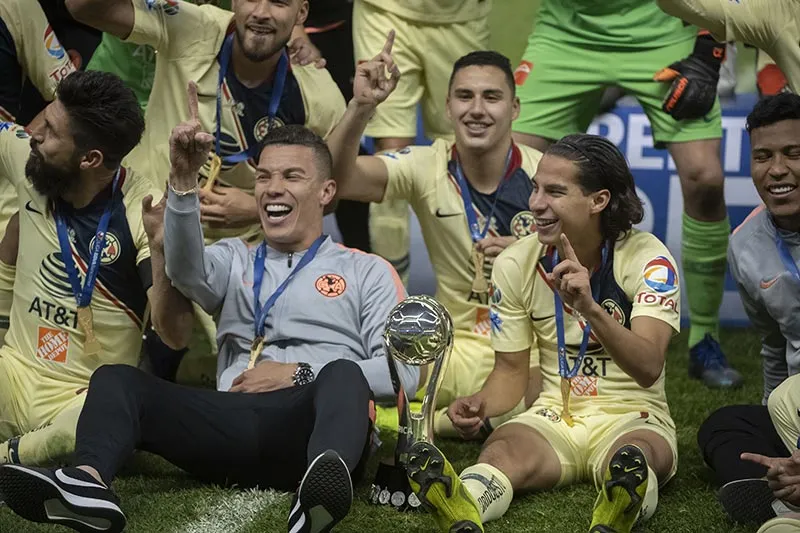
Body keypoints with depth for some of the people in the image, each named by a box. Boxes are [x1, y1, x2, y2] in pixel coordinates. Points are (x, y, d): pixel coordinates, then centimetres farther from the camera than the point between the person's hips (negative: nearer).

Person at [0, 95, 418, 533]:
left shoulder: (367, 274, 19)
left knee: (342, 374, -36)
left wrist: (301, 374, -5)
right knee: (115, 379, -18)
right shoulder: (235, 260, 28)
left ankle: (324, 482, -68)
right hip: (232, 425, 3)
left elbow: (404, 372, 5)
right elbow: (186, 270, 3)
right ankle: (88, 483, -51)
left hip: (307, 428, -3)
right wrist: (184, 180, -13)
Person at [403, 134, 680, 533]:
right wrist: (480, 403, -15)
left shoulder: (647, 258, -10)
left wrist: (591, 309, -41)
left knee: (636, 455, -39)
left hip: (631, 417, -2)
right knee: (501, 451, -34)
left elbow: (648, 369, -24)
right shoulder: (515, 264, 2)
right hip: (554, 416, 2)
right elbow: (511, 370, 9)